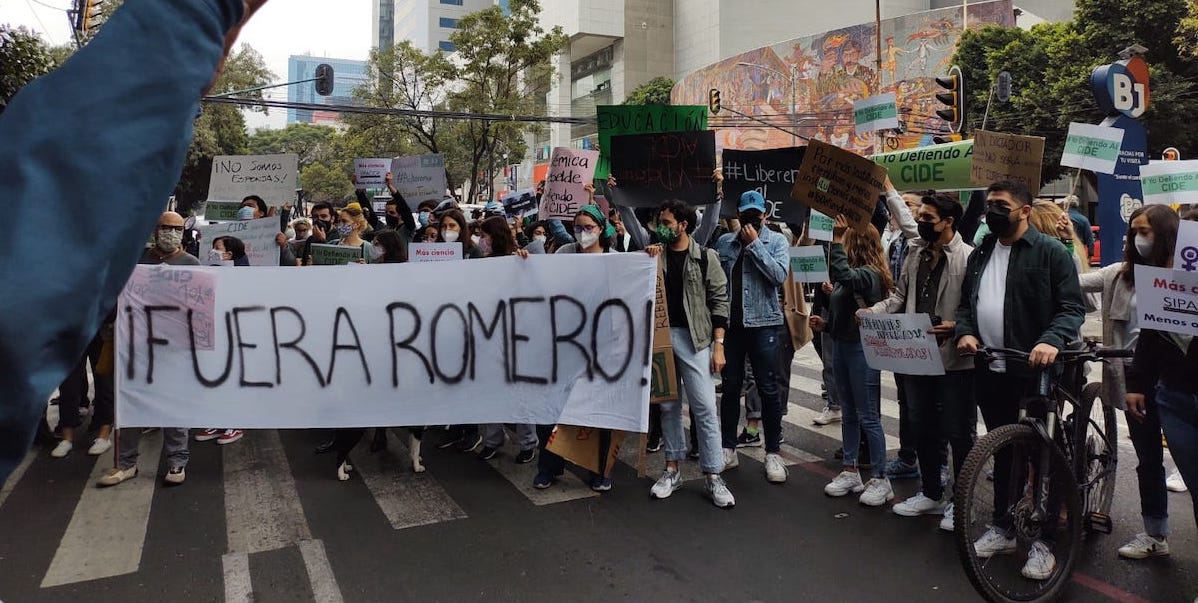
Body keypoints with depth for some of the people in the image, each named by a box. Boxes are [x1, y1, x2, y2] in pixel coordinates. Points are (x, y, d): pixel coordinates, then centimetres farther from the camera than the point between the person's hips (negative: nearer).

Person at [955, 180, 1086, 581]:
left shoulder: (1051, 252, -5)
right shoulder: (980, 255, 15)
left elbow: (1072, 307, -10)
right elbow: (965, 303, 17)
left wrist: (1051, 340, -27)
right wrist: (964, 332, -3)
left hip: (1034, 371, -6)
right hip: (989, 371, 6)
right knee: (1001, 451, 15)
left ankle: (1043, 539, 14)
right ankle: (1003, 527, 27)